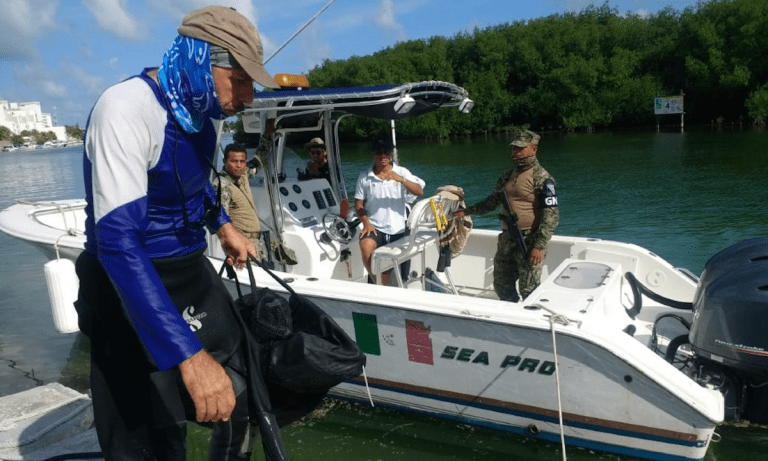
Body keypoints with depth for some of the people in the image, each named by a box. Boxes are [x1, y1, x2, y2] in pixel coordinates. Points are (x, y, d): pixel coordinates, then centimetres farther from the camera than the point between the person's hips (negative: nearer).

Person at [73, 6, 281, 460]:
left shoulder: (202, 112, 0)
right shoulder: (127, 109, -24)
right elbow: (117, 239, -34)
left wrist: (224, 226, 12)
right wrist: (189, 354, -39)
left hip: (192, 270, 8)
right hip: (132, 287, -7)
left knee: (238, 390, 17)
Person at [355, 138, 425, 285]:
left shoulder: (401, 172, 4)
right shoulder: (364, 177, 6)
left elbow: (419, 192, -9)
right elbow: (359, 204, 5)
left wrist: (400, 180, -23)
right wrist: (366, 223, -12)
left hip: (398, 230, 1)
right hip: (375, 227, -1)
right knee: (366, 246, -32)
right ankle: (382, 288, -18)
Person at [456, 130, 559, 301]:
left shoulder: (542, 178, -9)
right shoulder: (508, 175, 13)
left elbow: (552, 215, -15)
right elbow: (492, 202, 25)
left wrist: (539, 246, -21)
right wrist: (465, 212, 19)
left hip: (529, 241, -7)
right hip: (507, 239, 7)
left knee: (529, 290, -3)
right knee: (502, 286, 12)